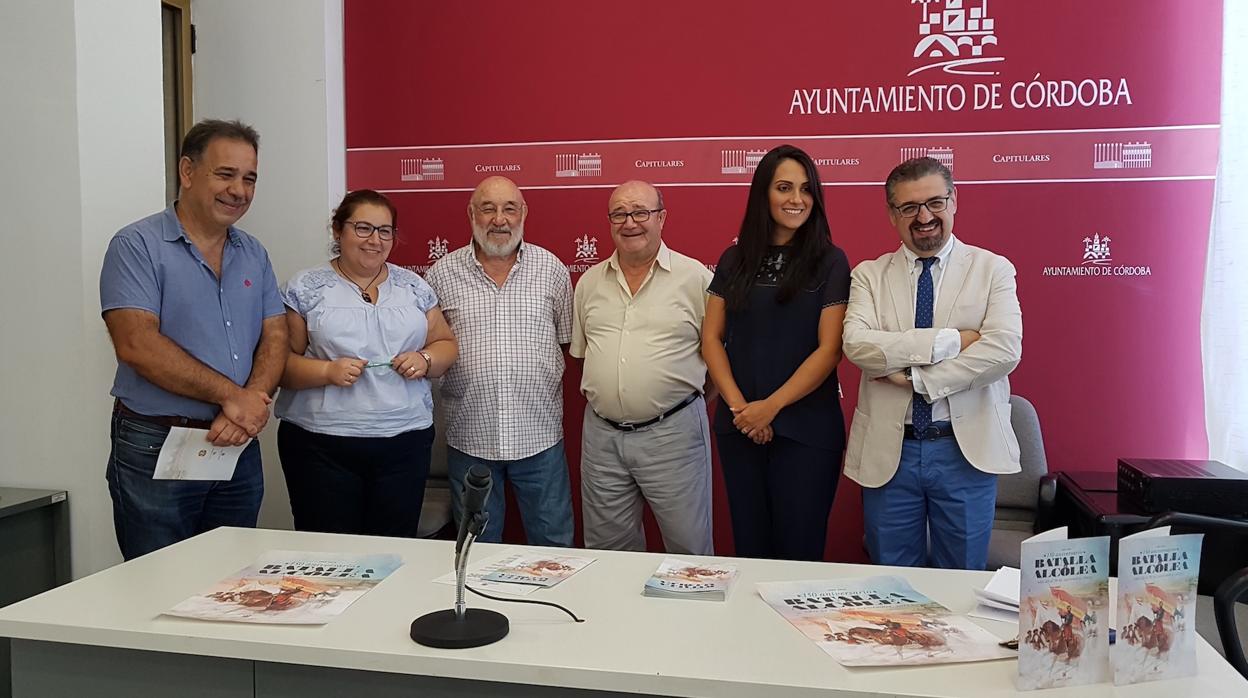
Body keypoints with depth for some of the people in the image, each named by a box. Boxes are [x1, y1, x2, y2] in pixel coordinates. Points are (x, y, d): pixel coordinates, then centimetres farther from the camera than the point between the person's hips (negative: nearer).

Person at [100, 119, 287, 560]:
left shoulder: (254, 255, 10)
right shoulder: (137, 246, -7)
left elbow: (275, 337, 5)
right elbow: (137, 345, -17)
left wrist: (253, 401, -15)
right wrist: (231, 396, -17)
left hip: (240, 449, 5)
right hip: (154, 450, -5)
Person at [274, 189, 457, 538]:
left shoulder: (414, 286, 11)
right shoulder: (305, 288, 2)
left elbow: (446, 344, 15)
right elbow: (280, 360, -1)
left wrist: (426, 360, -6)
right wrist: (328, 371, -17)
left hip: (404, 441, 3)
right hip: (322, 444, -2)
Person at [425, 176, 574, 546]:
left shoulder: (552, 269, 3)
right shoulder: (442, 274, 1)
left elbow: (569, 339, 8)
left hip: (540, 436, 0)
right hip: (469, 437, 0)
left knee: (553, 546, 11)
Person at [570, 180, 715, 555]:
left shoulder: (694, 276, -5)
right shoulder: (590, 281, 9)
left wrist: (688, 390, -1)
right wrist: (601, 391, 10)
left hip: (671, 433, -4)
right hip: (601, 434, 4)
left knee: (690, 548, 5)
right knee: (607, 549, 15)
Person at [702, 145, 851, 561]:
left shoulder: (830, 262, -2)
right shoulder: (735, 260, 8)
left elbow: (829, 349, -8)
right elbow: (711, 338, 5)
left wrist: (770, 407, -13)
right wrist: (739, 405, -7)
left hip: (806, 429, -3)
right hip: (739, 428, 3)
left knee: (798, 549, 5)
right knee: (749, 545, 13)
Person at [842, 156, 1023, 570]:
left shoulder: (992, 269, 1)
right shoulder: (869, 275, 4)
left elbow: (1004, 350, -13)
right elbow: (856, 344, -14)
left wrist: (914, 376, -16)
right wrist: (949, 340, -18)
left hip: (967, 449, -1)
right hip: (888, 450, 1)